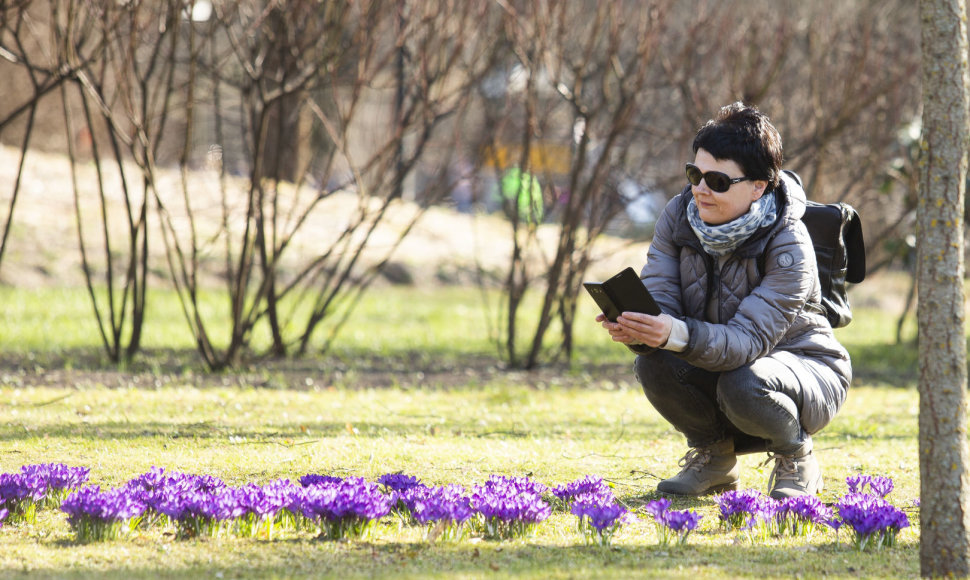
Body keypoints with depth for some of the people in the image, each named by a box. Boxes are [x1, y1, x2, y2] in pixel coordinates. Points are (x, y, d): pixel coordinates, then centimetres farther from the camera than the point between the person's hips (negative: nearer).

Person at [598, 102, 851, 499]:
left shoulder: (789, 246, -27)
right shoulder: (680, 216, -10)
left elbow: (749, 339, -36)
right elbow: (658, 297, -18)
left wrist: (678, 334, -55)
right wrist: (638, 329, -44)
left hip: (805, 369, -4)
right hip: (716, 363, 5)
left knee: (744, 384, -37)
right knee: (652, 365, -26)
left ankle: (797, 461, -4)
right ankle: (713, 456, 3)